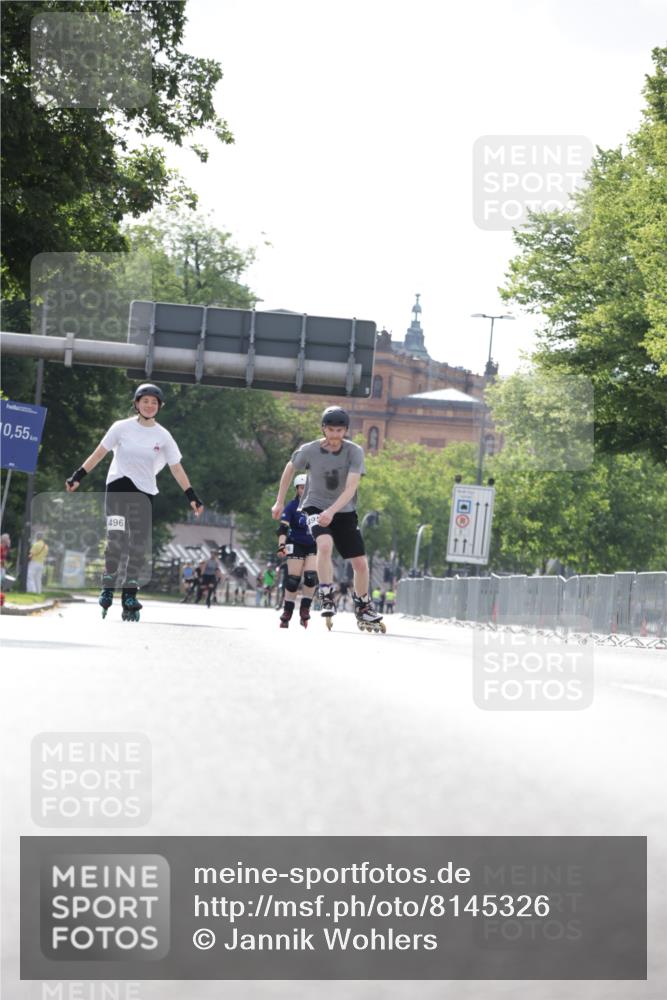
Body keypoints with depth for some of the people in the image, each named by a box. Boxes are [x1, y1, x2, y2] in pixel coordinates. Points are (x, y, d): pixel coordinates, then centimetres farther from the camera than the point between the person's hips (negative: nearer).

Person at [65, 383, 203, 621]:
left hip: (144, 493, 2)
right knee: (116, 540, -16)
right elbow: (99, 453, 3)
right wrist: (78, 476, -4)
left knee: (138, 547, -2)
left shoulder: (163, 436, 4)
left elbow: (176, 468, 8)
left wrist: (192, 497, 3)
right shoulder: (122, 427, 0)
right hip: (118, 487, -2)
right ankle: (107, 590, -7)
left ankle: (129, 598, 4)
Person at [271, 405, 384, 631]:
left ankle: (363, 607, 26)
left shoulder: (354, 452, -16)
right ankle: (326, 597, -21)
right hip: (316, 507, -2)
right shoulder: (309, 451, -14)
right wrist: (279, 502, 12)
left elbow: (351, 488, -25)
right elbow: (290, 468, 7)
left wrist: (332, 511, -39)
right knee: (325, 544, -32)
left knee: (361, 563, 1)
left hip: (344, 511, 2)